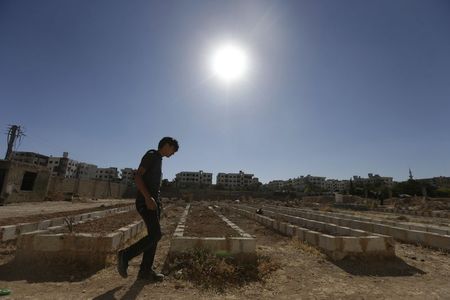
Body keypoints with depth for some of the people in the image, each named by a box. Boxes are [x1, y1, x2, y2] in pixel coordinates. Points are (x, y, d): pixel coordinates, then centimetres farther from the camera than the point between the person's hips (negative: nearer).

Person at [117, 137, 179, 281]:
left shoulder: (158, 159, 21)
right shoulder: (151, 155, -6)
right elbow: (138, 176, -17)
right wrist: (148, 197, -25)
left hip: (154, 202, 9)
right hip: (146, 201, -9)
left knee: (154, 236, 9)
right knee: (155, 235, -12)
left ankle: (145, 270, 17)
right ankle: (125, 255, 4)